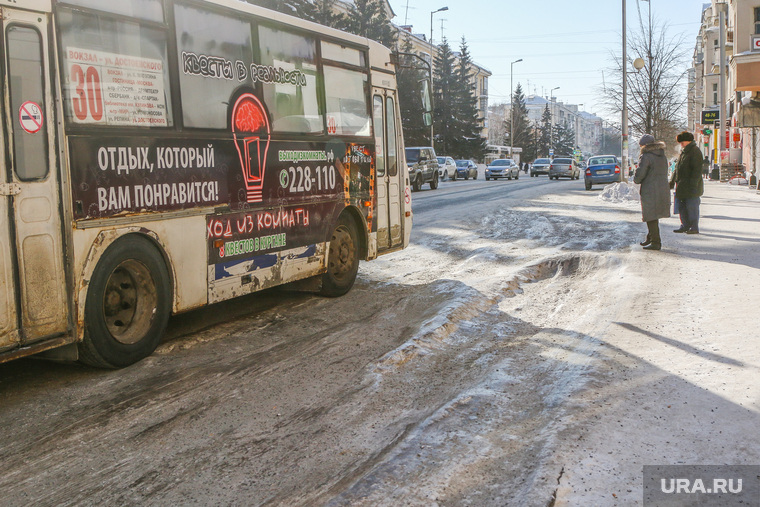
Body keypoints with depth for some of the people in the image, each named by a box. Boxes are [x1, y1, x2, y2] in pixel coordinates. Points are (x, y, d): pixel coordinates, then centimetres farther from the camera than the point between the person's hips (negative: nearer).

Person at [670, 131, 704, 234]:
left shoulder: (695, 151, -10)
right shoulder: (683, 152, 18)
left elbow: (697, 169, -17)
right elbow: (677, 168, 26)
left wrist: (693, 184, -22)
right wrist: (672, 182, 24)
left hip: (691, 186, -9)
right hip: (682, 186, 9)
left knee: (692, 206, -6)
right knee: (682, 206, 11)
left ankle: (694, 228, -1)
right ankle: (685, 225, 19)